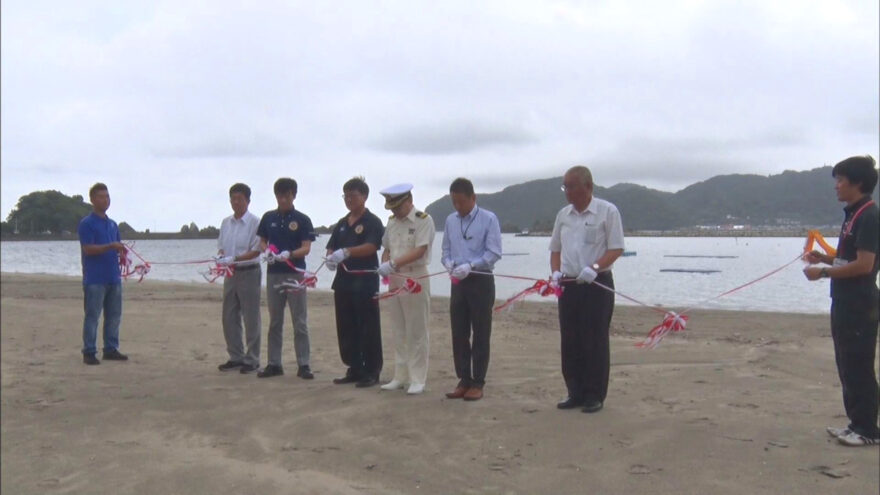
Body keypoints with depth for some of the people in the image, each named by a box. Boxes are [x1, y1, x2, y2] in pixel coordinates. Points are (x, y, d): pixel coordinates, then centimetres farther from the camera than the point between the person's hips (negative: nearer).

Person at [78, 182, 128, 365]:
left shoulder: (113, 224, 17)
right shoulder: (86, 224, -5)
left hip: (114, 277, 7)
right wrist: (110, 246, -25)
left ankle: (111, 349, 18)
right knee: (92, 316, -3)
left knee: (114, 315, 10)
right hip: (95, 279, -7)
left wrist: (122, 254, 1)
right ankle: (89, 352, 3)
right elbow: (88, 249, -14)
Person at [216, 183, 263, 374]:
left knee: (251, 319, -1)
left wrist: (233, 259, -23)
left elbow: (256, 251, -14)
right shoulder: (226, 222, 10)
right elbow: (221, 246, 16)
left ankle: (252, 360, 8)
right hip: (230, 273, 7)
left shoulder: (255, 222, -9)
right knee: (229, 317, 10)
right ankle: (236, 357, 22)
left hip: (249, 272, -6)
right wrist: (221, 256, -7)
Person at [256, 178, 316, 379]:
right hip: (273, 273, 4)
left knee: (300, 322, 0)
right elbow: (262, 241, 15)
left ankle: (303, 365, 5)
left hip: (295, 273, -3)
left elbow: (306, 248, -7)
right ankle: (274, 364, 17)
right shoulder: (268, 218, 8)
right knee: (274, 321, 10)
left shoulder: (302, 220, -3)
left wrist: (289, 254, -26)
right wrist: (266, 250, -8)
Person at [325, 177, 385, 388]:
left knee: (368, 330, -2)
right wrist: (331, 258, -9)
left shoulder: (372, 222, -4)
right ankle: (354, 369, 21)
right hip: (343, 281, 7)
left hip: (365, 283, -7)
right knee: (346, 329, 10)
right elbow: (331, 248, 15)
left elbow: (370, 247, -18)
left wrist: (346, 252, -32)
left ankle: (372, 372, 7)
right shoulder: (341, 224, 16)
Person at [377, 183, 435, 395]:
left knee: (416, 332, -1)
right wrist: (384, 265, -4)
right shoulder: (392, 221, 13)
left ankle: (417, 379, 6)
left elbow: (420, 251, -18)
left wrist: (393, 264, -24)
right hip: (394, 279, 7)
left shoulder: (423, 220, -9)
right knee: (398, 331, 11)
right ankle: (400, 376, 19)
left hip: (415, 278, -6)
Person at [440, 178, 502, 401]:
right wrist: (449, 263, -9)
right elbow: (446, 250, 13)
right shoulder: (450, 220, 8)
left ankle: (477, 383, 11)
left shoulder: (488, 219, -8)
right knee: (459, 334, 8)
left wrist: (470, 266, -23)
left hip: (481, 282, -5)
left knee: (480, 334, 2)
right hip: (458, 283, 5)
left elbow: (494, 253, -12)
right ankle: (464, 380, 19)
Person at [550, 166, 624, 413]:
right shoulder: (563, 214, 11)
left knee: (595, 341, -1)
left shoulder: (607, 211, -5)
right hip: (568, 285, 5)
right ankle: (575, 393, 19)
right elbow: (555, 249, 18)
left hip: (597, 284, -5)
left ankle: (595, 396, 9)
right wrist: (555, 272, 0)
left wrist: (595, 267, -23)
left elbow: (616, 249, -9)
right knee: (570, 341, 8)